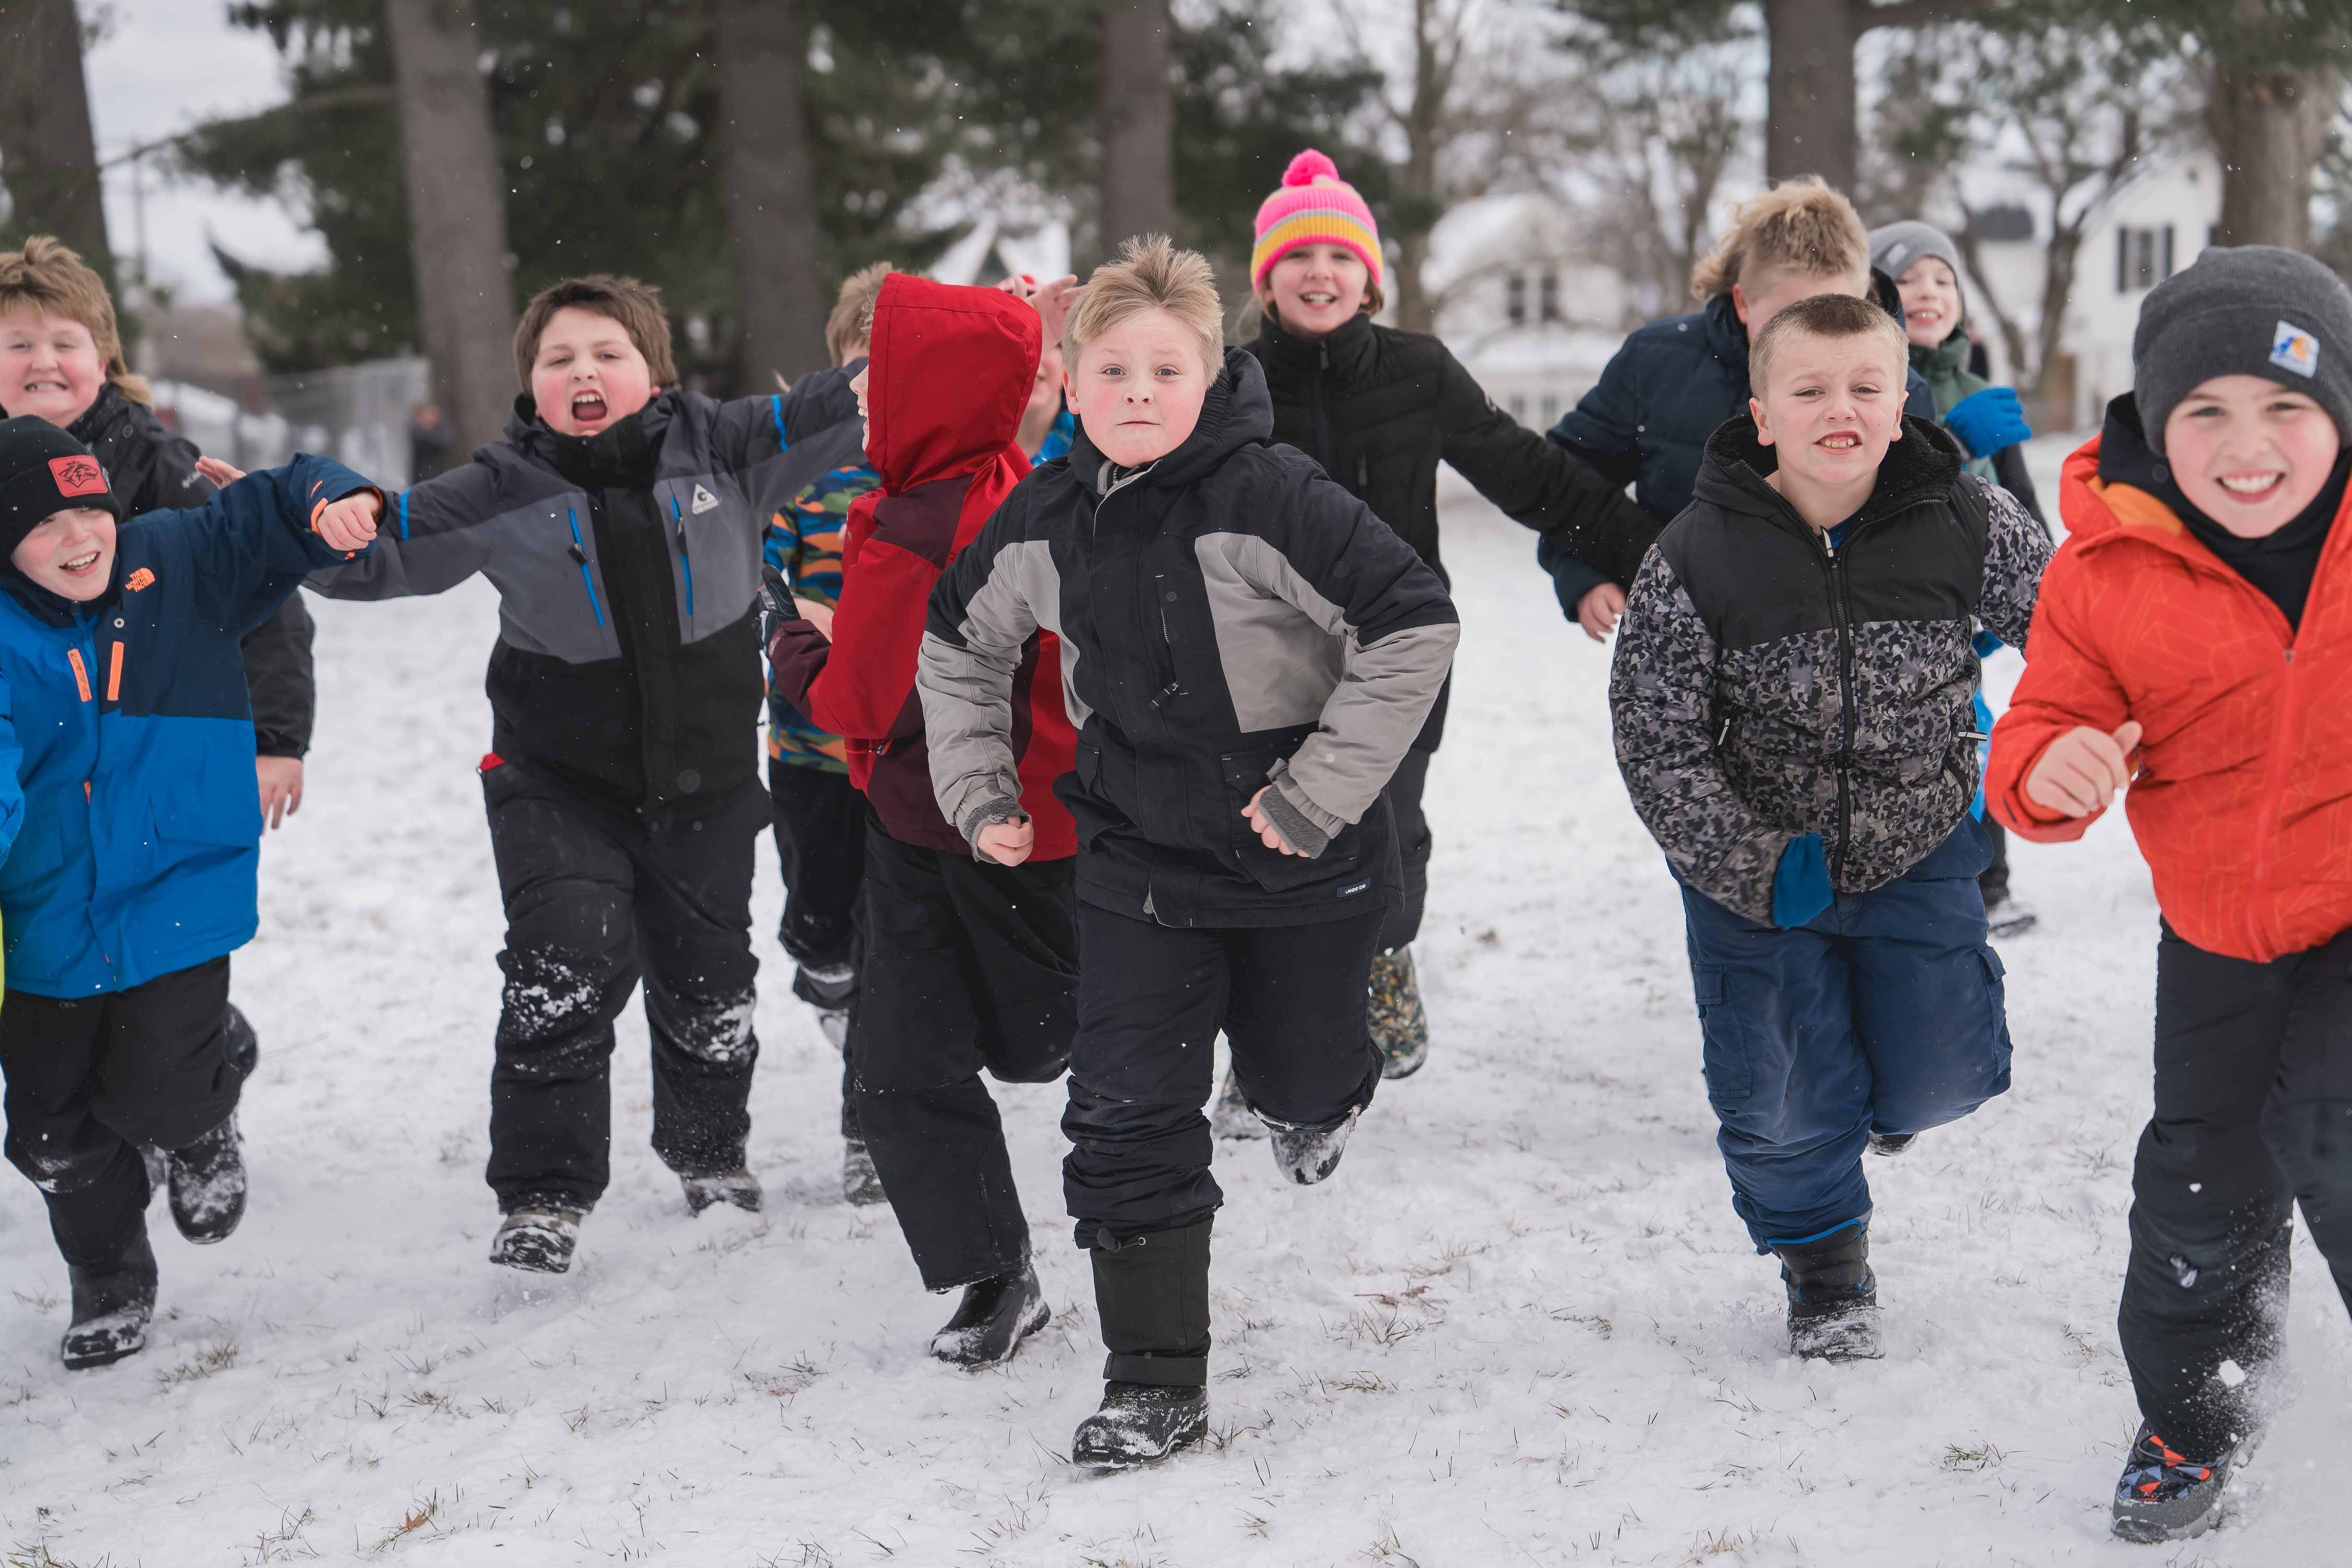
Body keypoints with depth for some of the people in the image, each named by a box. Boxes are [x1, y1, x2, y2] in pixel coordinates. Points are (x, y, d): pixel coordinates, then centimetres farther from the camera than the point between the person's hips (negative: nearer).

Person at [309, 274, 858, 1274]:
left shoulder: (721, 448, -4)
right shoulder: (503, 493, -7)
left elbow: (832, 411, 0)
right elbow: (376, 549, -7)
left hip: (703, 777, 2)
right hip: (559, 785, -2)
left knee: (707, 982, 14)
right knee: (564, 972, -18)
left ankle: (710, 1152, 41)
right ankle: (542, 1196, -6)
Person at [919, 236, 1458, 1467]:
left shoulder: (1271, 499, -22)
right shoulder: (1042, 522, -5)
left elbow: (1416, 625, -23)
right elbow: (957, 642, 14)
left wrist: (1318, 794, -21)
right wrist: (979, 793, 7)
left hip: (1300, 859, -3)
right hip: (1137, 860, 3)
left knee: (1296, 1076, 17)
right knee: (1127, 1119, -2)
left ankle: (1320, 1093, 57)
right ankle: (1155, 1382, 9)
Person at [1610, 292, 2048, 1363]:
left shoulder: (1965, 524, -14)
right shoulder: (1696, 561, -18)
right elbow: (1656, 744, -14)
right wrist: (1754, 867, -20)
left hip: (1918, 854, 1)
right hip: (1754, 874, -1)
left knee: (1943, 1073, 1)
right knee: (1782, 1101, 3)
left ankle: (1880, 1100, 39)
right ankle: (1824, 1261, 32)